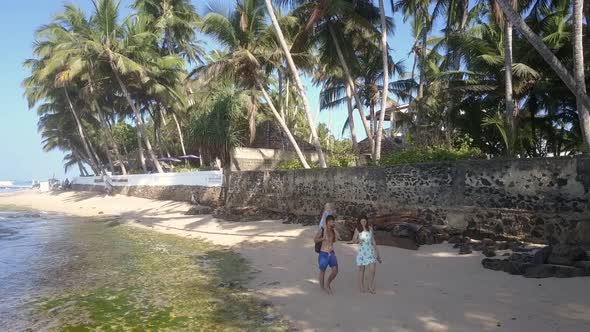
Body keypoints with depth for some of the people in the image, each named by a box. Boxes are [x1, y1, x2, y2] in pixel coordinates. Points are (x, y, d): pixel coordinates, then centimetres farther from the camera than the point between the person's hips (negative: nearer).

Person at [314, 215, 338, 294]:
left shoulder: (333, 231, 5)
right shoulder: (322, 230, -12)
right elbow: (315, 240, -6)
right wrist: (323, 238, -19)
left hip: (332, 253, 5)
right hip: (324, 254, -5)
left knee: (335, 270, 2)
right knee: (322, 271, 8)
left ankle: (328, 284, 24)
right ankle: (322, 287, 25)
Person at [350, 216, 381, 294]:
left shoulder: (370, 228, 6)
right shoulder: (357, 229, -2)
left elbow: (373, 239, 14)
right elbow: (353, 240, -1)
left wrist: (376, 250, 15)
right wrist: (358, 240, -23)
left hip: (370, 251, 2)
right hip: (362, 251, -2)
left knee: (372, 269, -7)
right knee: (361, 269, 6)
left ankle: (370, 287, 9)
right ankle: (361, 287, 19)